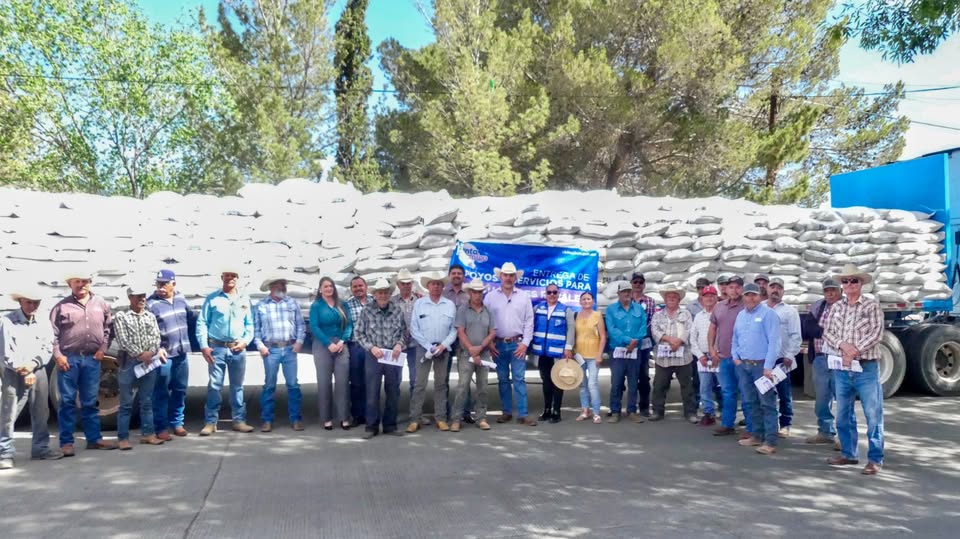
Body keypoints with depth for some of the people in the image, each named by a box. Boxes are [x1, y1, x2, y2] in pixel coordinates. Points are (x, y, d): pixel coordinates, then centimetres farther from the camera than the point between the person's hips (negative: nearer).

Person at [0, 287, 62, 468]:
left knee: (41, 413, 10)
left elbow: (48, 349, 5)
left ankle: (40, 449, 20)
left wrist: (33, 364, -12)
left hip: (38, 372, 5)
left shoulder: (43, 323, 10)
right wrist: (22, 370, -12)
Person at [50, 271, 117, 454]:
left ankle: (94, 438, 17)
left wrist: (103, 348, 5)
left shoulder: (100, 303, 8)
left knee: (90, 401, 10)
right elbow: (52, 333, -1)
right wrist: (58, 355, -7)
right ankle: (66, 442, 10)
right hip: (68, 358, -2)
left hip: (92, 359, 2)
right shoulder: (62, 306, 0)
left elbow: (108, 327, 14)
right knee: (67, 401, 3)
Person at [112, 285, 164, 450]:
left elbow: (156, 337, 6)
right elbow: (123, 340, -10)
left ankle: (148, 433, 17)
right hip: (129, 362, -4)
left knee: (147, 401, 10)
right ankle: (123, 438, 3)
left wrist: (150, 353, -12)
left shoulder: (151, 316, 13)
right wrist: (140, 354, -15)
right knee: (126, 403, -1)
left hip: (149, 361, 4)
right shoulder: (121, 316, -1)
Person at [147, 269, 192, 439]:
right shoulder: (151, 304, -11)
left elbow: (191, 316, 23)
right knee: (162, 393, 1)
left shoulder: (180, 298, 6)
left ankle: (177, 422, 25)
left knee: (180, 390, 13)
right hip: (164, 355, -6)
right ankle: (161, 427, 9)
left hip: (181, 353, 6)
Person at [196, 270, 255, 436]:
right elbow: (201, 323, -1)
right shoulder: (212, 298, 2)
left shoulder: (244, 299, 11)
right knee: (214, 385, -2)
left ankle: (239, 420, 15)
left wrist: (245, 341, -5)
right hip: (217, 347, -2)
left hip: (238, 349, 3)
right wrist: (204, 346, -9)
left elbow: (250, 324, 11)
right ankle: (210, 422, 4)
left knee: (237, 386, 9)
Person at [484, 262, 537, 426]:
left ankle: (522, 414, -1)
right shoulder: (490, 296, 3)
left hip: (517, 344, -1)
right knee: (503, 380, 8)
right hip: (498, 345, 1)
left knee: (519, 379, -3)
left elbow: (529, 321, 2)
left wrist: (525, 343, -5)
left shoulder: (523, 296, 3)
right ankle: (507, 412, 16)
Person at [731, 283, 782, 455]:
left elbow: (773, 342, -14)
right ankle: (757, 435, 22)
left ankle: (770, 441, -5)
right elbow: (735, 339, 23)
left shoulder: (768, 314, -8)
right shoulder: (740, 315, 15)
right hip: (743, 365, 7)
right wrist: (735, 356, 7)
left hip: (761, 364, -7)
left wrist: (768, 366, -19)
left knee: (767, 404, -6)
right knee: (751, 402, 13)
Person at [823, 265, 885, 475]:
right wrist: (843, 345, -13)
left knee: (873, 415, -4)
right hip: (841, 369, 5)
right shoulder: (836, 307, 11)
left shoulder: (872, 306, -1)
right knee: (843, 415, 12)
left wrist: (855, 351, -17)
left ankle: (875, 459, 3)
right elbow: (827, 332, 6)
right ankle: (849, 454, 24)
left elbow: (877, 333, -10)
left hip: (866, 368, -5)